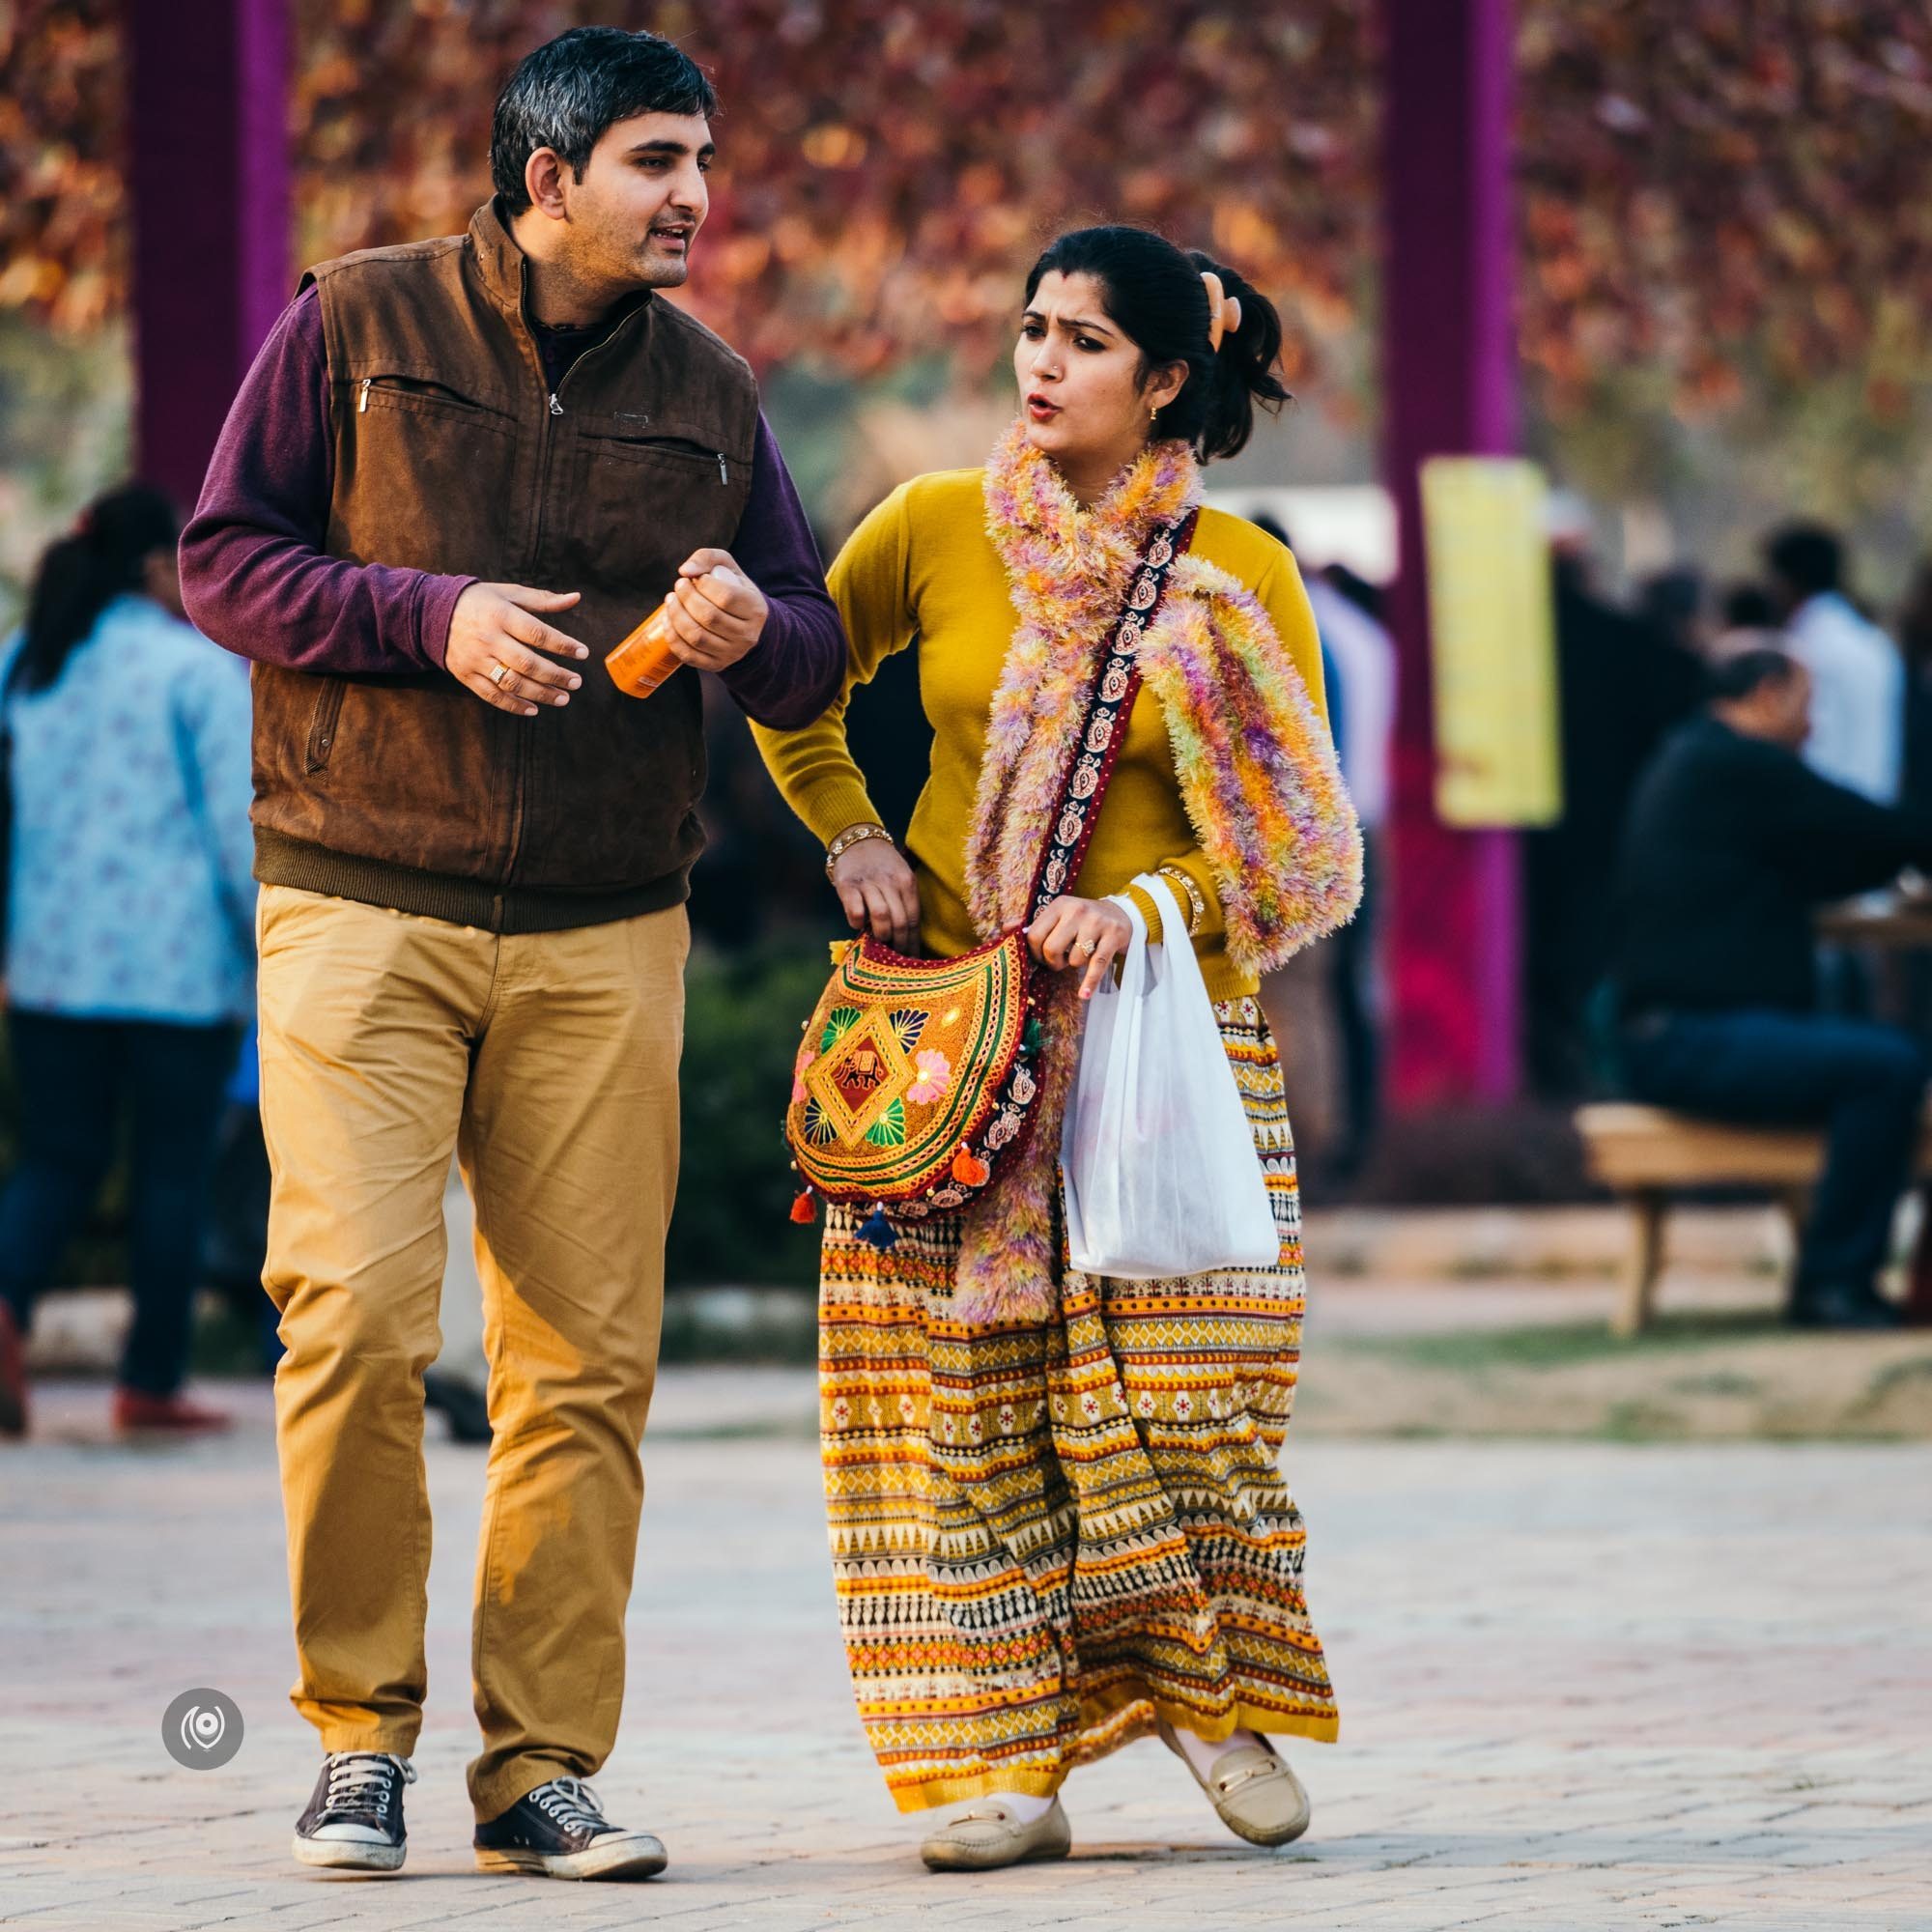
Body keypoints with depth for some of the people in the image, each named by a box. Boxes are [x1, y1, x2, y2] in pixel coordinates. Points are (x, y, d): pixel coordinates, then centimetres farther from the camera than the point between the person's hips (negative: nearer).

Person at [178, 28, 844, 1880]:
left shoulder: (709, 390, 11)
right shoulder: (356, 325, 2)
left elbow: (814, 659, 14)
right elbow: (223, 557, 1)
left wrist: (753, 630, -10)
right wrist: (432, 617, -13)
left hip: (602, 940, 3)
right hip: (360, 910, -3)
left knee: (585, 1359, -1)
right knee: (356, 1315, -13)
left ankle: (541, 1762, 7)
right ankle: (361, 1730, 2)